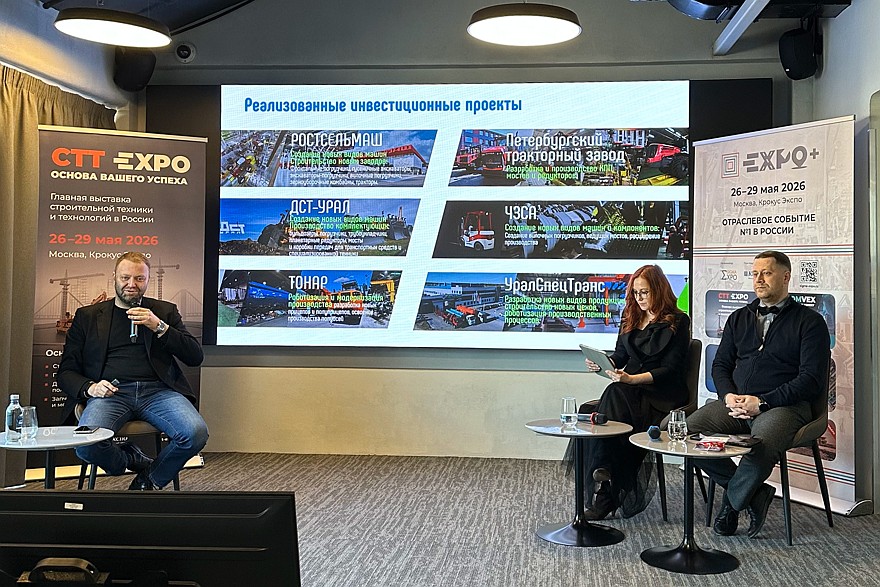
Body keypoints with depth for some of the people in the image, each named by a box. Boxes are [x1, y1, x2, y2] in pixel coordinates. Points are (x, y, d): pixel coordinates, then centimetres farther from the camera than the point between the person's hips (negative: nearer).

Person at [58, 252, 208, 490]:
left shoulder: (165, 311, 19)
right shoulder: (88, 316, 19)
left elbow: (195, 357, 8)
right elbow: (66, 372, 15)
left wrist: (159, 327, -4)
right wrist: (89, 388, -8)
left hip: (157, 390, 1)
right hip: (111, 392, 0)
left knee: (196, 433, -29)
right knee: (86, 445, -32)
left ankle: (150, 480, 0)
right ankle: (132, 460, 2)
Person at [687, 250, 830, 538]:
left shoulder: (809, 322, 4)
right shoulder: (739, 318, 21)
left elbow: (812, 379, -5)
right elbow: (720, 365, 20)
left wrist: (762, 402, -14)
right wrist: (728, 395, -3)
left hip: (784, 406, -5)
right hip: (736, 403, 5)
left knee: (761, 447, -37)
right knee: (689, 428, -22)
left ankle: (733, 501, -6)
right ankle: (754, 493, -9)